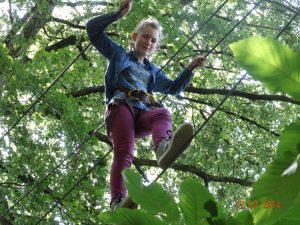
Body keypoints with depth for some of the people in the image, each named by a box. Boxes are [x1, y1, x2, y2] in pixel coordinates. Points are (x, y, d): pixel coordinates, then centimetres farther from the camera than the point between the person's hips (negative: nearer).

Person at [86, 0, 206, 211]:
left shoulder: (153, 71, 40)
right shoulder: (119, 54, 26)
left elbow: (173, 88, 45)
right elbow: (93, 29, 18)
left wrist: (190, 69, 32)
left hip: (144, 112, 3)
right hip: (121, 106, -3)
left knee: (163, 113, -34)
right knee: (124, 152, -28)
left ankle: (163, 148, -69)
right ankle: (118, 202, -45)